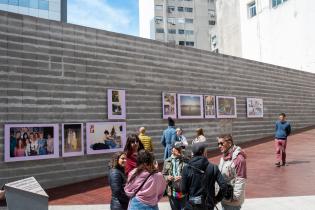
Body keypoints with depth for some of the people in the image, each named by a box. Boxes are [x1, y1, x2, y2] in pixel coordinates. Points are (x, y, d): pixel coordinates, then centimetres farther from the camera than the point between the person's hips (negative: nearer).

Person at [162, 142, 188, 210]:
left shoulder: (186, 161, -3)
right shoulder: (167, 161, 3)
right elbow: (163, 175, 8)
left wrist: (182, 178, -21)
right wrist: (167, 177, -13)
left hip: (183, 191, -2)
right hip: (172, 192, 2)